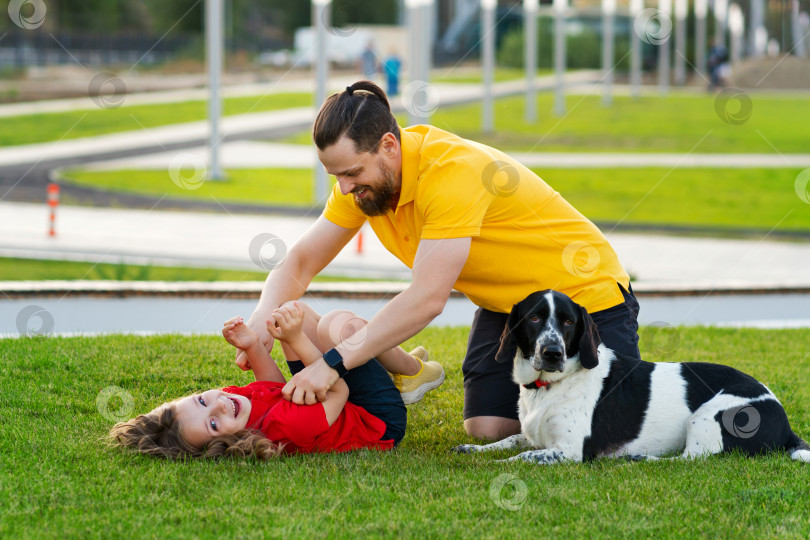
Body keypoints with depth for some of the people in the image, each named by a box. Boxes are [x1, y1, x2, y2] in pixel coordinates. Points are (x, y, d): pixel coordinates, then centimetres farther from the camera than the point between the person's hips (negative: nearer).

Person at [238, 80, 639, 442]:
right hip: (505, 306, 6)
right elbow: (300, 263, -5)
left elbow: (427, 299, -40)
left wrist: (335, 362, -44)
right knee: (487, 428, -13)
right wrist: (261, 321, -27)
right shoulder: (363, 177, -11)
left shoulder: (453, 172, -35)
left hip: (584, 291, -6)